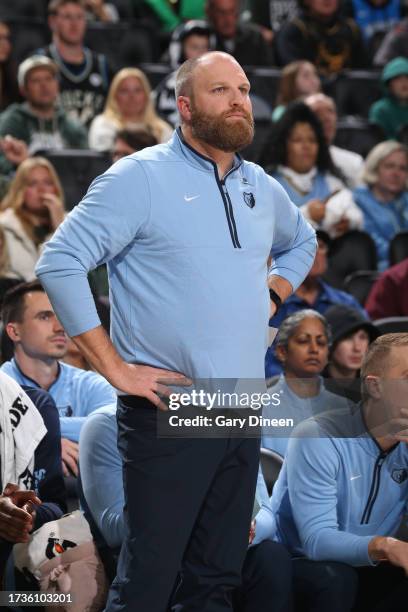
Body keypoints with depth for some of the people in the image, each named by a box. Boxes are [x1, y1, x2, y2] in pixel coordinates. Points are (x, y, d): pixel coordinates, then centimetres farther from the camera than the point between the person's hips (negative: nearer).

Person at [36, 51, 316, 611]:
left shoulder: (262, 187, 13)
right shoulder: (142, 176, -8)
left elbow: (301, 242, 35)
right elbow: (59, 264, -13)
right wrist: (115, 369, -14)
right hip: (168, 413, -6)